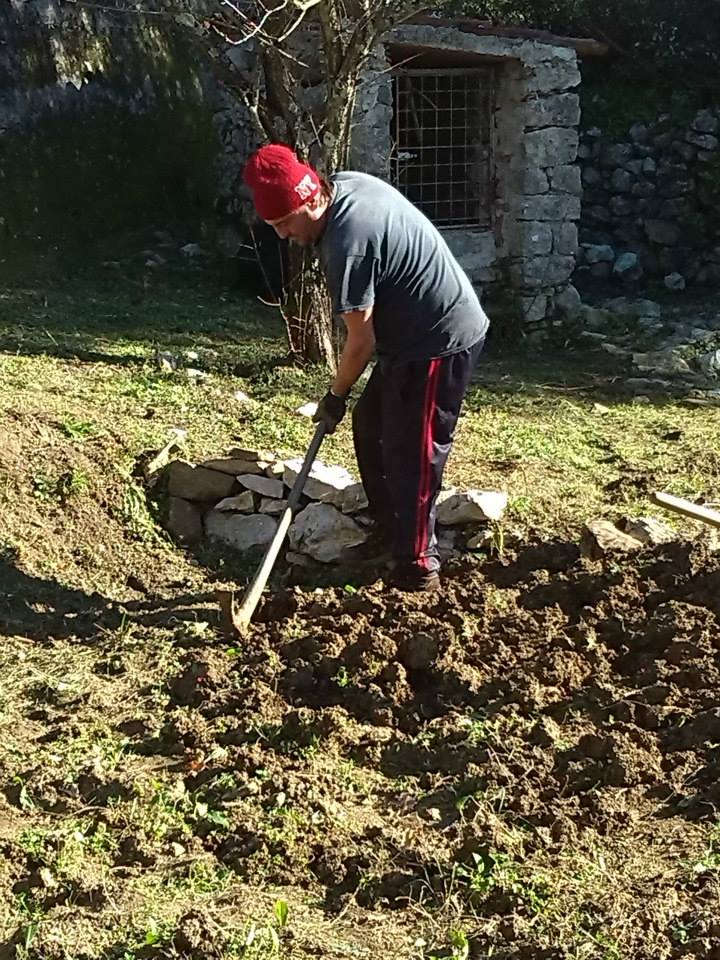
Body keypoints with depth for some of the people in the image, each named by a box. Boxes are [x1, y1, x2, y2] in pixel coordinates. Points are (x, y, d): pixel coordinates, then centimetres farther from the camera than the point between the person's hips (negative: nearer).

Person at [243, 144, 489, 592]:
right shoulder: (347, 183, 1)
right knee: (371, 426, 16)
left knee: (410, 454, -4)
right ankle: (393, 534, 29)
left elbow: (361, 341, -20)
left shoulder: (346, 242, -27)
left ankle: (418, 569, 7)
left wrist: (335, 396, -5)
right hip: (419, 331, 10)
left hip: (442, 342, -10)